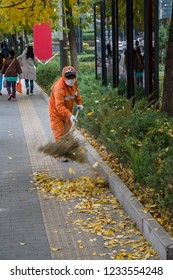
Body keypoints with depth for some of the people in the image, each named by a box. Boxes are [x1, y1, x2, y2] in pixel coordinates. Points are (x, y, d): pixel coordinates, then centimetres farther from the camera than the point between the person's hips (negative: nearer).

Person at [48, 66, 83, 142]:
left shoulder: (74, 82, -11)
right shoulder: (59, 87, -36)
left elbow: (76, 92, 13)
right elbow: (59, 106, -41)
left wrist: (79, 103, -1)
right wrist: (70, 115, -51)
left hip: (67, 112, 8)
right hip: (57, 113, -8)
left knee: (67, 133, 24)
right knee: (59, 136, -8)